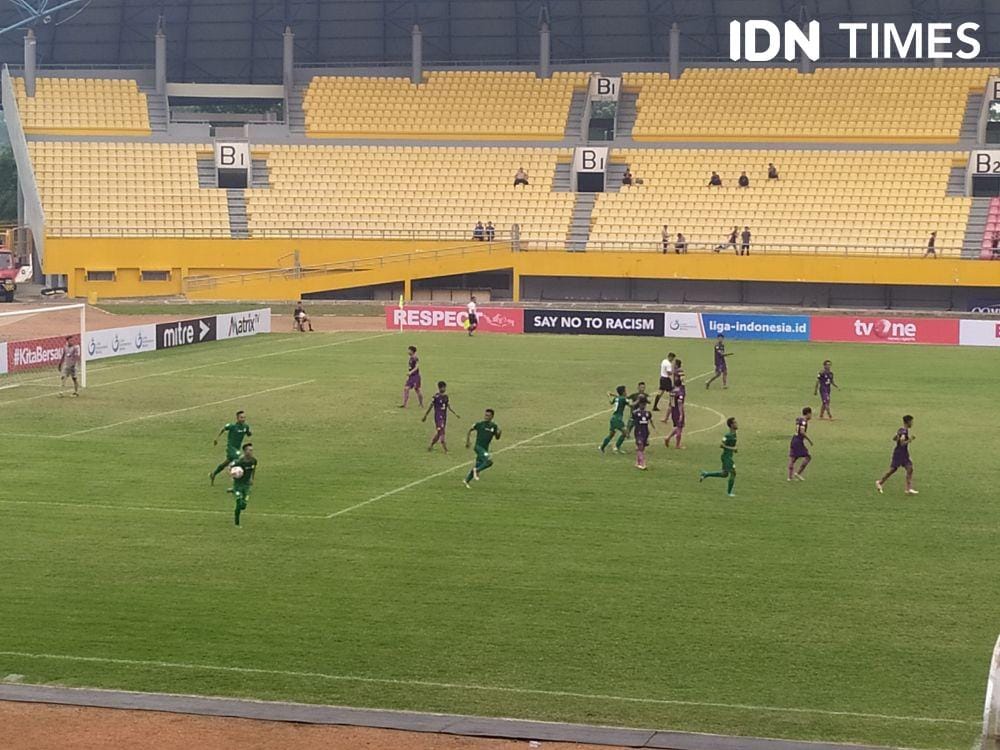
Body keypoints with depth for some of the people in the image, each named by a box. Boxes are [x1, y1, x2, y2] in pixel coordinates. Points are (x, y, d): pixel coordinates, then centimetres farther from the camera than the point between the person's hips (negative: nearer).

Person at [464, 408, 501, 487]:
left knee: (477, 466, 11)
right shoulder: (479, 424, -6)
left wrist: (499, 432, -10)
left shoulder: (494, 427, 4)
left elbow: (497, 437, 13)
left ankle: (466, 480, 25)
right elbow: (470, 430, 8)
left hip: (485, 449, 5)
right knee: (489, 461, -25)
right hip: (478, 447, -5)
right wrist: (467, 441, 4)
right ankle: (477, 470, -6)